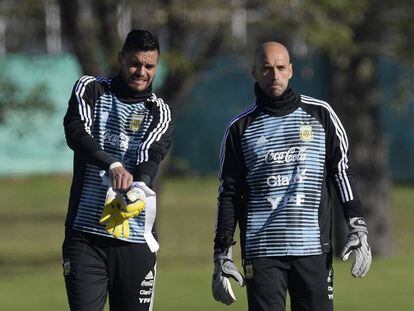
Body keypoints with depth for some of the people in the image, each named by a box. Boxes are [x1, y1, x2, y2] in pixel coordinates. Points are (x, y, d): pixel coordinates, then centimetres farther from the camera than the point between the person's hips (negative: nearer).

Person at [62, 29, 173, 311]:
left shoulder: (159, 113, 9)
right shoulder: (90, 89, 8)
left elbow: (151, 156, -10)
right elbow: (76, 132, -11)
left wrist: (140, 187, -33)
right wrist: (112, 165, -29)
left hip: (136, 238, 1)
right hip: (85, 233, -1)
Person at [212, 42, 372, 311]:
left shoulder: (320, 114, 8)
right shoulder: (241, 128, 9)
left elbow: (342, 171, 10)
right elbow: (229, 194, 10)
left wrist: (358, 228, 0)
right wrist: (222, 255, 3)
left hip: (313, 247, 0)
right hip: (261, 251, 0)